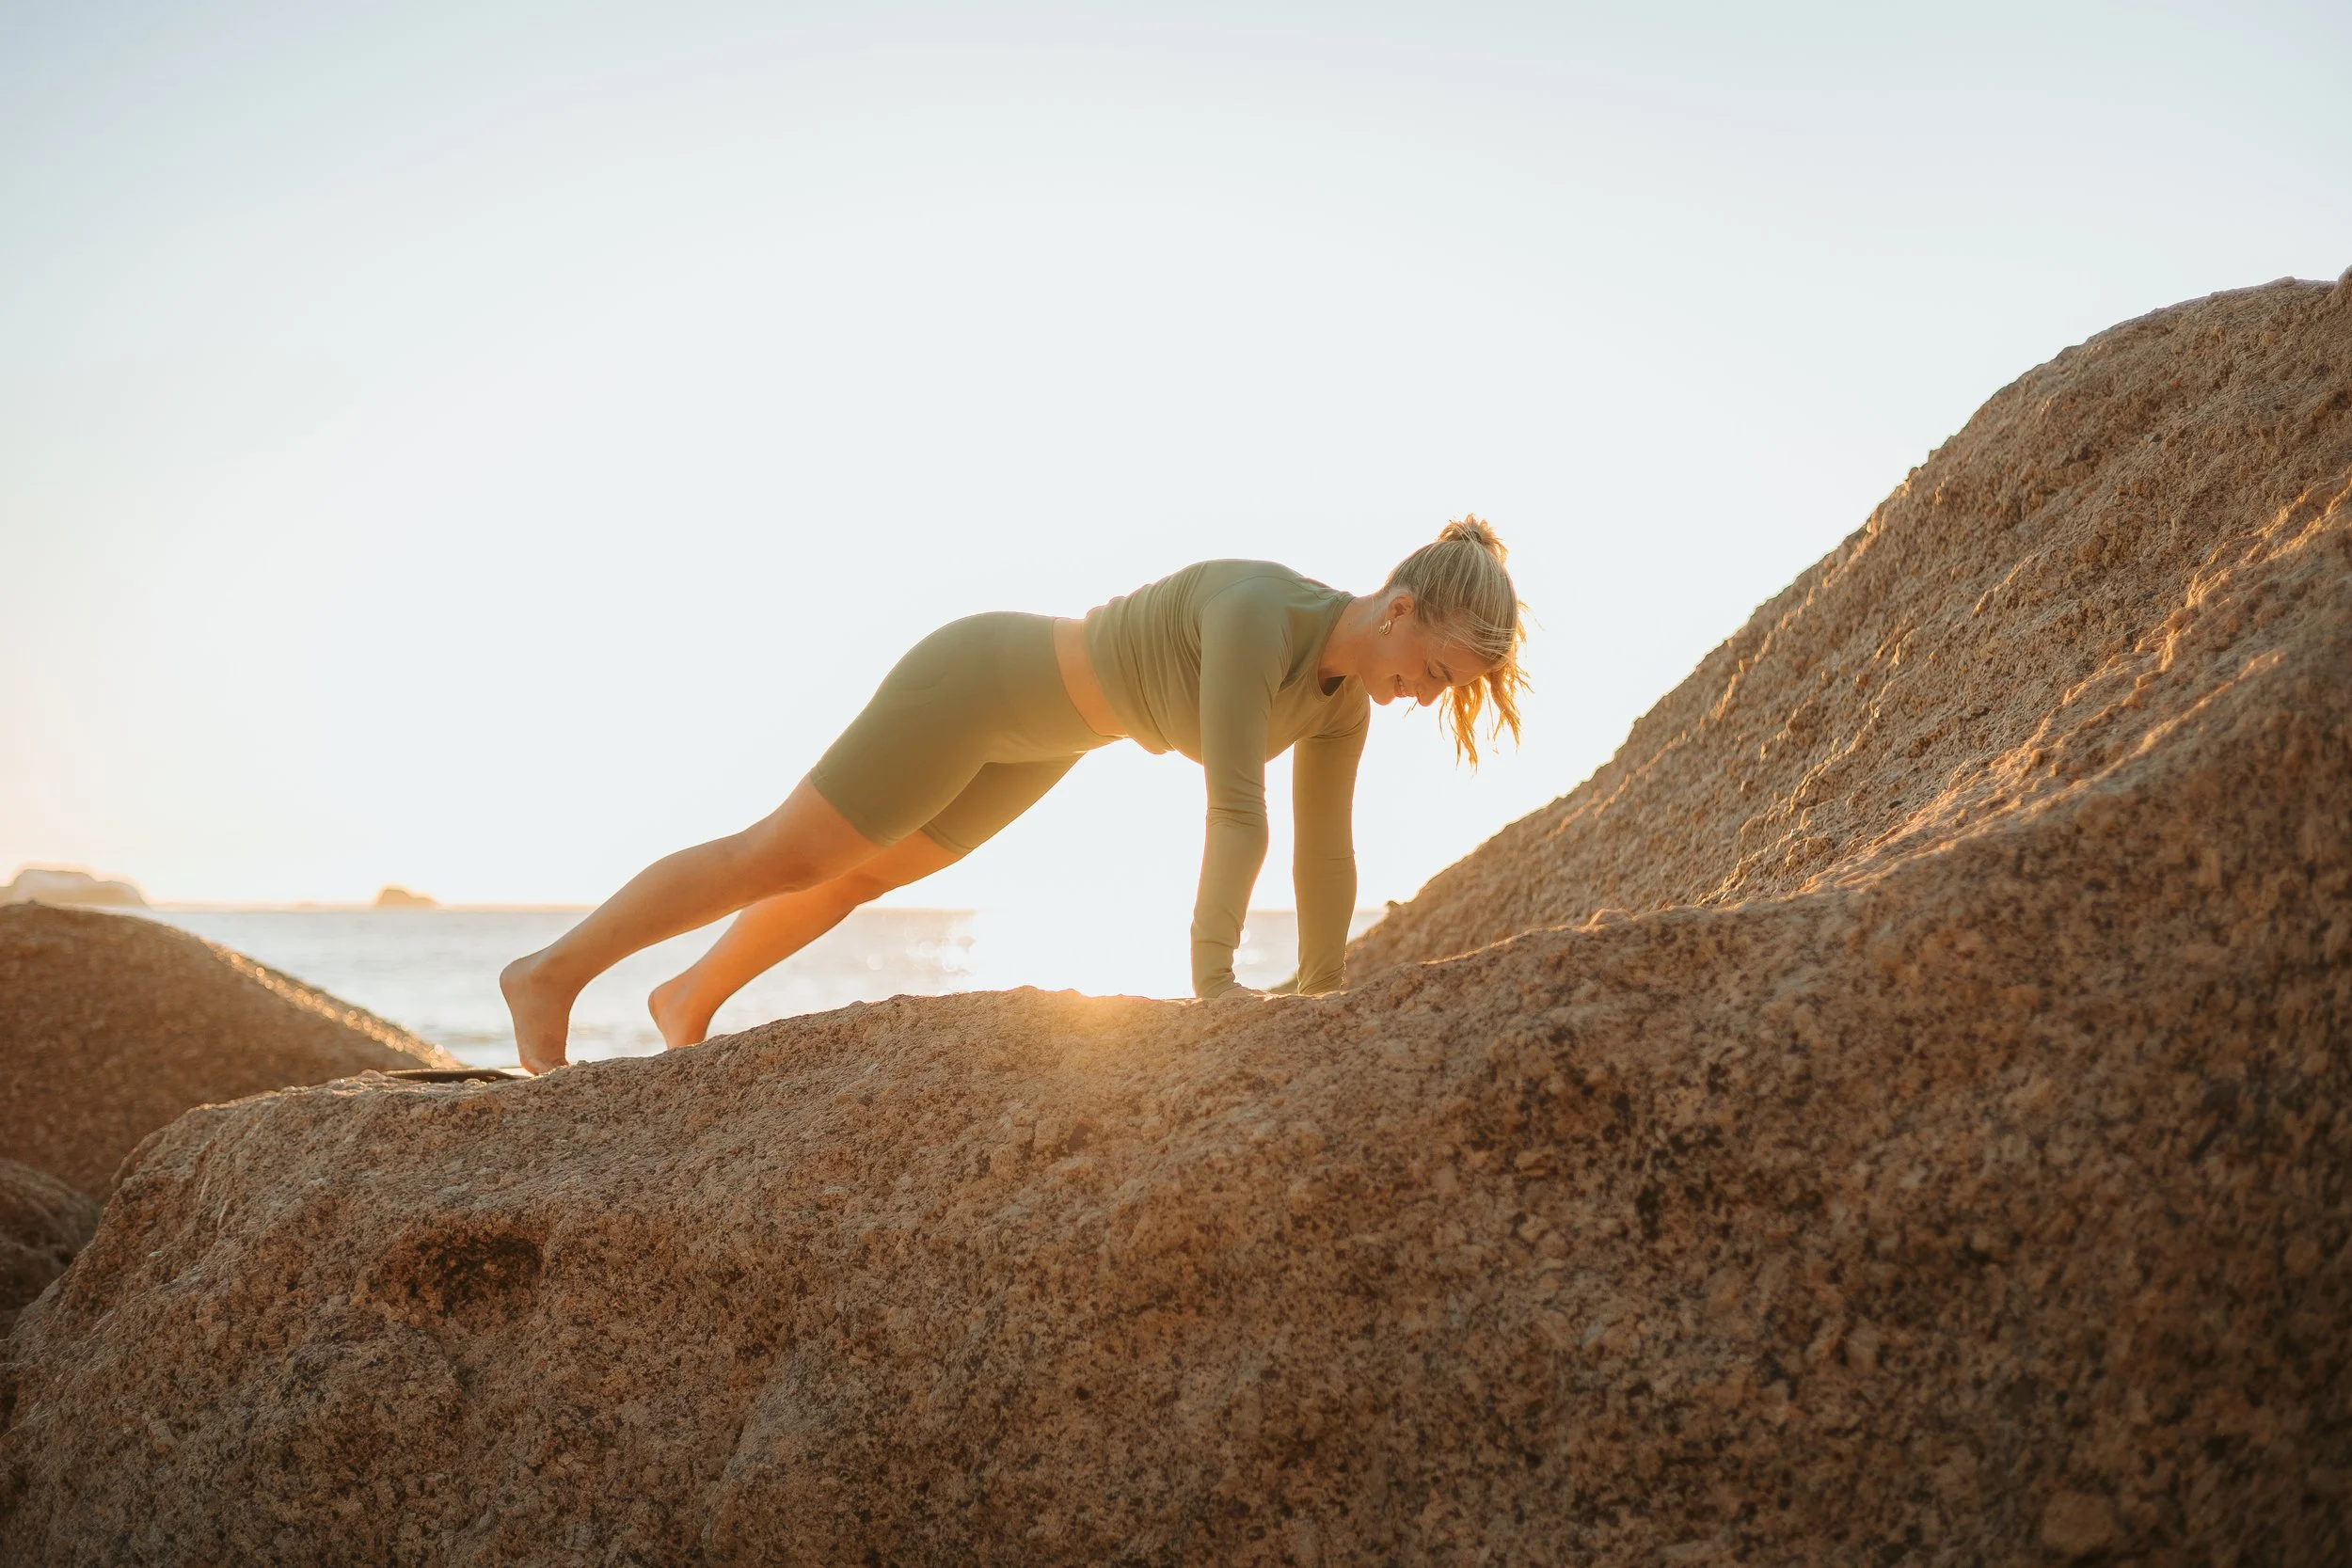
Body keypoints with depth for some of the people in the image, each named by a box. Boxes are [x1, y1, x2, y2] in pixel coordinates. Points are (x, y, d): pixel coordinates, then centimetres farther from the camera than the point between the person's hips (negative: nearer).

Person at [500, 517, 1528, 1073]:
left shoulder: (1348, 686, -11)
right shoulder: (1256, 612, -37)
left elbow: (1326, 843, -4)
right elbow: (1236, 810, -44)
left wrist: (1323, 993, -1)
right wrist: (1213, 981, -47)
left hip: (1035, 734, 8)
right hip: (974, 688, -8)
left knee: (859, 875, 23)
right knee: (783, 857, 3)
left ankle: (690, 1003, 43)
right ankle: (549, 974, 18)